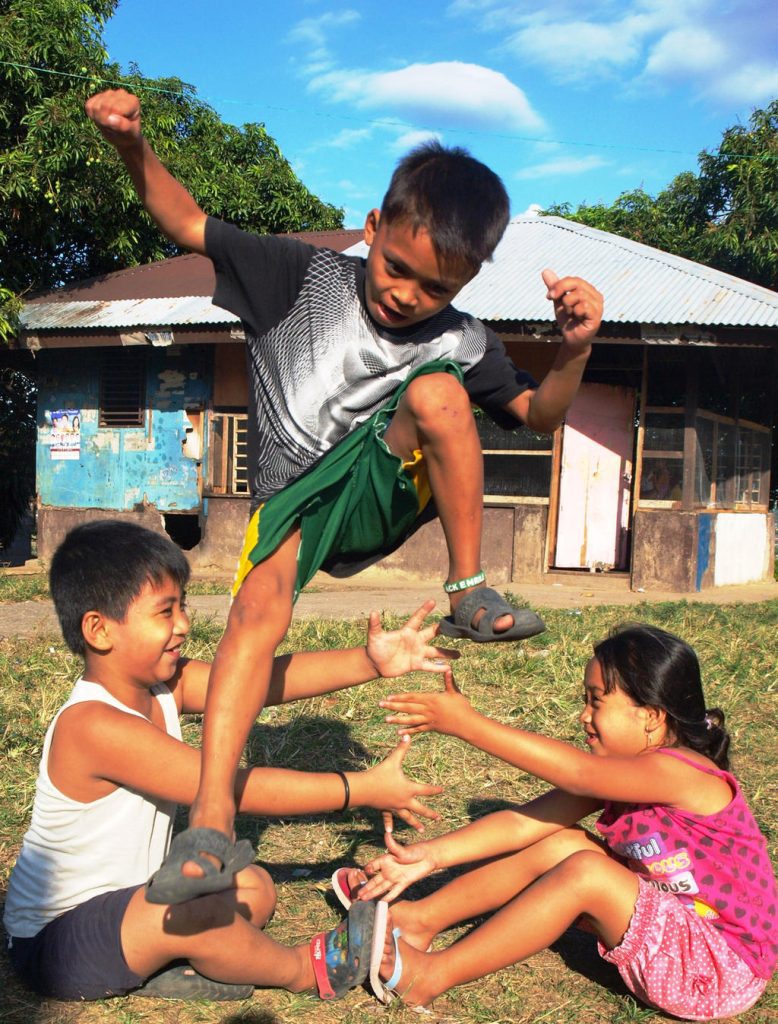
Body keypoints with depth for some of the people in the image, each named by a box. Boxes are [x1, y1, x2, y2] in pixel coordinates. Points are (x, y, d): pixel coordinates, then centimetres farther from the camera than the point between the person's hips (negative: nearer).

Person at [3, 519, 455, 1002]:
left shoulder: (167, 684, -6)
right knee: (197, 910, -30)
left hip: (121, 900, 9)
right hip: (53, 942, -8)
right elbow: (234, 788, -33)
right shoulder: (92, 726, -31)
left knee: (253, 888, 4)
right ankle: (303, 969, -6)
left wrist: (370, 662, -30)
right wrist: (363, 788, -29)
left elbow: (261, 680, -15)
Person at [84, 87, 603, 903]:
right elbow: (189, 225, -4)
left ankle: (468, 592, -18)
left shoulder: (460, 343, -1)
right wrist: (133, 147, -22)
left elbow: (538, 415, 4)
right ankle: (212, 815, -29)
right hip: (293, 498, -1)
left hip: (382, 490, 1)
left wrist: (573, 351, -17)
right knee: (261, 600, -29)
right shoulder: (307, 277, -6)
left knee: (436, 390, -26)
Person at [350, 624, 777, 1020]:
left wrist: (467, 723, -38)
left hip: (724, 971, -8)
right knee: (562, 843, -3)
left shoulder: (678, 772, -24)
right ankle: (418, 919, 1)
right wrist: (431, 855, -15)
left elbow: (575, 770, -37)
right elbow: (525, 823, -6)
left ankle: (434, 975, -16)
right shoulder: (614, 775, 1)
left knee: (585, 871, -25)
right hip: (666, 931, 8)